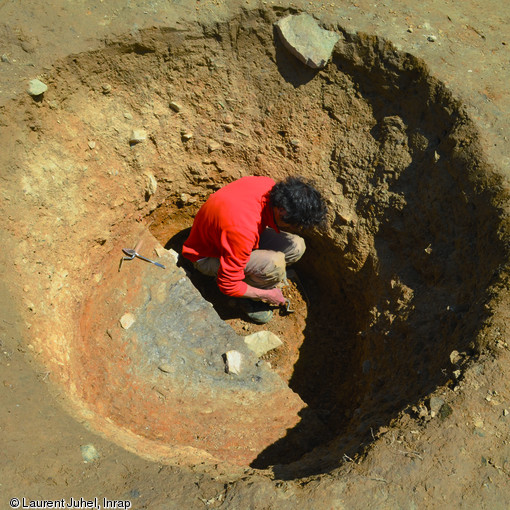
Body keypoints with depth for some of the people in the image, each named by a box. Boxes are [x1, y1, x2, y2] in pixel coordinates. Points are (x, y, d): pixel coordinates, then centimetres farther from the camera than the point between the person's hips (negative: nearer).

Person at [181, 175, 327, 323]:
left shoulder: (269, 185, -20)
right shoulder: (245, 230, -42)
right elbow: (227, 285, -29)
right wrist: (267, 295, -17)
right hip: (209, 254, -8)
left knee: (296, 246, -10)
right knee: (274, 264, -32)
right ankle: (249, 300, -1)